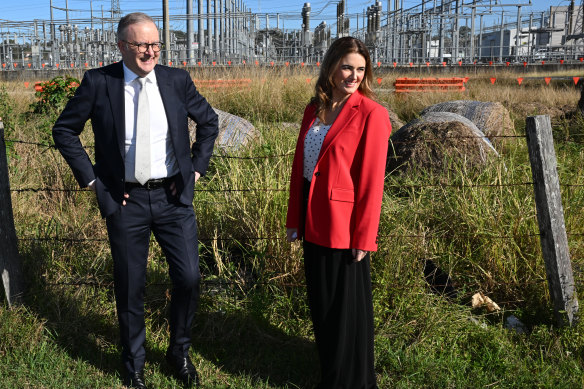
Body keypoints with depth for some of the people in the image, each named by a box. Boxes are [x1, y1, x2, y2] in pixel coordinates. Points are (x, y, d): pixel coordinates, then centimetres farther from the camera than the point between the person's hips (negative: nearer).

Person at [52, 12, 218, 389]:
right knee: (130, 288, 10)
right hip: (125, 201, -1)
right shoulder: (98, 82, -4)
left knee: (189, 279, 2)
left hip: (174, 196, 1)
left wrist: (197, 166, 7)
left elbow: (209, 121, 15)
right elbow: (64, 130, 5)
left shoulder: (177, 80, 1)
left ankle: (180, 352, 29)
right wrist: (91, 178, -2)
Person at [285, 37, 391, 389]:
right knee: (321, 303, 19)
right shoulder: (314, 110, 7)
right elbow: (300, 166, 10)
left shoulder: (371, 114, -12)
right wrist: (294, 219, 9)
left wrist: (364, 238, -15)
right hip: (314, 224, 7)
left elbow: (372, 181, -14)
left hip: (343, 226, -6)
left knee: (347, 307, 9)